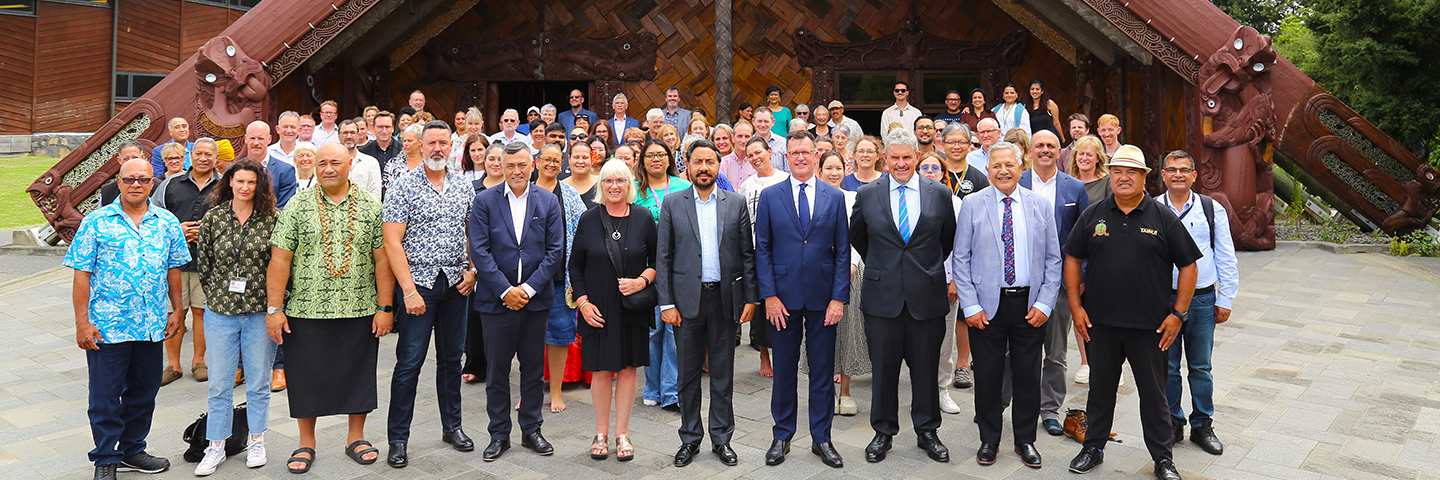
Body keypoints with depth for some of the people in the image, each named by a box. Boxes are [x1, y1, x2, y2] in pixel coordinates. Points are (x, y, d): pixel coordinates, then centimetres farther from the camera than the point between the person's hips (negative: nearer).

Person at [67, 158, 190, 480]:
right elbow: (82, 274, -4)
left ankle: (131, 450, 30)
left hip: (153, 326, 4)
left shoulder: (168, 223, 6)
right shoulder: (96, 222, -3)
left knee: (143, 392, 14)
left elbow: (173, 270, 14)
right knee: (106, 396, 4)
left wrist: (177, 310, 11)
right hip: (107, 326, -3)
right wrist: (82, 322, -8)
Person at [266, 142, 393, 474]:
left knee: (358, 375, 9)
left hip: (359, 310, 0)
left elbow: (382, 259, 2)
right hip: (305, 311, 0)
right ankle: (306, 444, 24)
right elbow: (280, 260, -1)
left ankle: (356, 438, 25)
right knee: (306, 376, 8)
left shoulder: (371, 207, 3)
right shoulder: (298, 207, 2)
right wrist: (273, 309, -6)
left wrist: (385, 307, -3)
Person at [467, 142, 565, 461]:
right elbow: (479, 251, -6)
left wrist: (529, 288, -10)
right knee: (497, 371, 6)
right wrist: (505, 290, -13)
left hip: (535, 299, 1)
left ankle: (531, 430, 23)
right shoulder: (485, 201, 0)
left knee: (533, 369, 10)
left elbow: (555, 251, 0)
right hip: (496, 300, -1)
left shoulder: (549, 202, 4)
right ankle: (499, 435, 18)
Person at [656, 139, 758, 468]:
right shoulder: (672, 203, 2)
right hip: (687, 299, 0)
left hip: (724, 299, 0)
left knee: (723, 373, 9)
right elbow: (663, 256, 0)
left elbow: (747, 253, 5)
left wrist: (751, 298, -1)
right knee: (688, 373, 8)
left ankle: (721, 438, 21)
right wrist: (666, 303, -6)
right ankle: (690, 438, 21)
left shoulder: (736, 203, 5)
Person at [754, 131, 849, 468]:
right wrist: (769, 295, -7)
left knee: (823, 371, 7)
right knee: (784, 370, 8)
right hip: (783, 297, 0)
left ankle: (821, 438, 20)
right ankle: (782, 437, 22)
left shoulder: (835, 197, 5)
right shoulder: (770, 196, 3)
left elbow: (843, 251, 3)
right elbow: (762, 249, 1)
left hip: (823, 298, 1)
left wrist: (839, 297, -5)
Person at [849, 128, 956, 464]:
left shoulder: (941, 194, 2)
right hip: (883, 296, 0)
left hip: (927, 297, 0)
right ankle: (884, 432, 23)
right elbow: (856, 237, 16)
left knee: (926, 369, 9)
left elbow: (949, 239, 14)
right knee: (884, 369, 7)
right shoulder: (867, 195, 2)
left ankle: (927, 431, 25)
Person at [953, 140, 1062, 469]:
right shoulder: (972, 205, 0)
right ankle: (989, 440, 23)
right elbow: (960, 259, -1)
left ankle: (1025, 440, 25)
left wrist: (1044, 303, -4)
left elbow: (1053, 259, 5)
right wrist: (971, 306, -8)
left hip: (1029, 304, 1)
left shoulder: (1041, 205, 4)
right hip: (987, 305, -1)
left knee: (1028, 375, 8)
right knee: (988, 375, 6)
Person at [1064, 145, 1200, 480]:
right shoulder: (1093, 215, 4)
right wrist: (1075, 306, 2)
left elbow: (1188, 266, 0)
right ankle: (1093, 448, 27)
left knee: (1153, 392, 8)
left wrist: (1177, 313, -6)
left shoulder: (1163, 218, -2)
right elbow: (1073, 258, 9)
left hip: (1150, 325, -2)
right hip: (1100, 322, 2)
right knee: (1100, 388, 13)